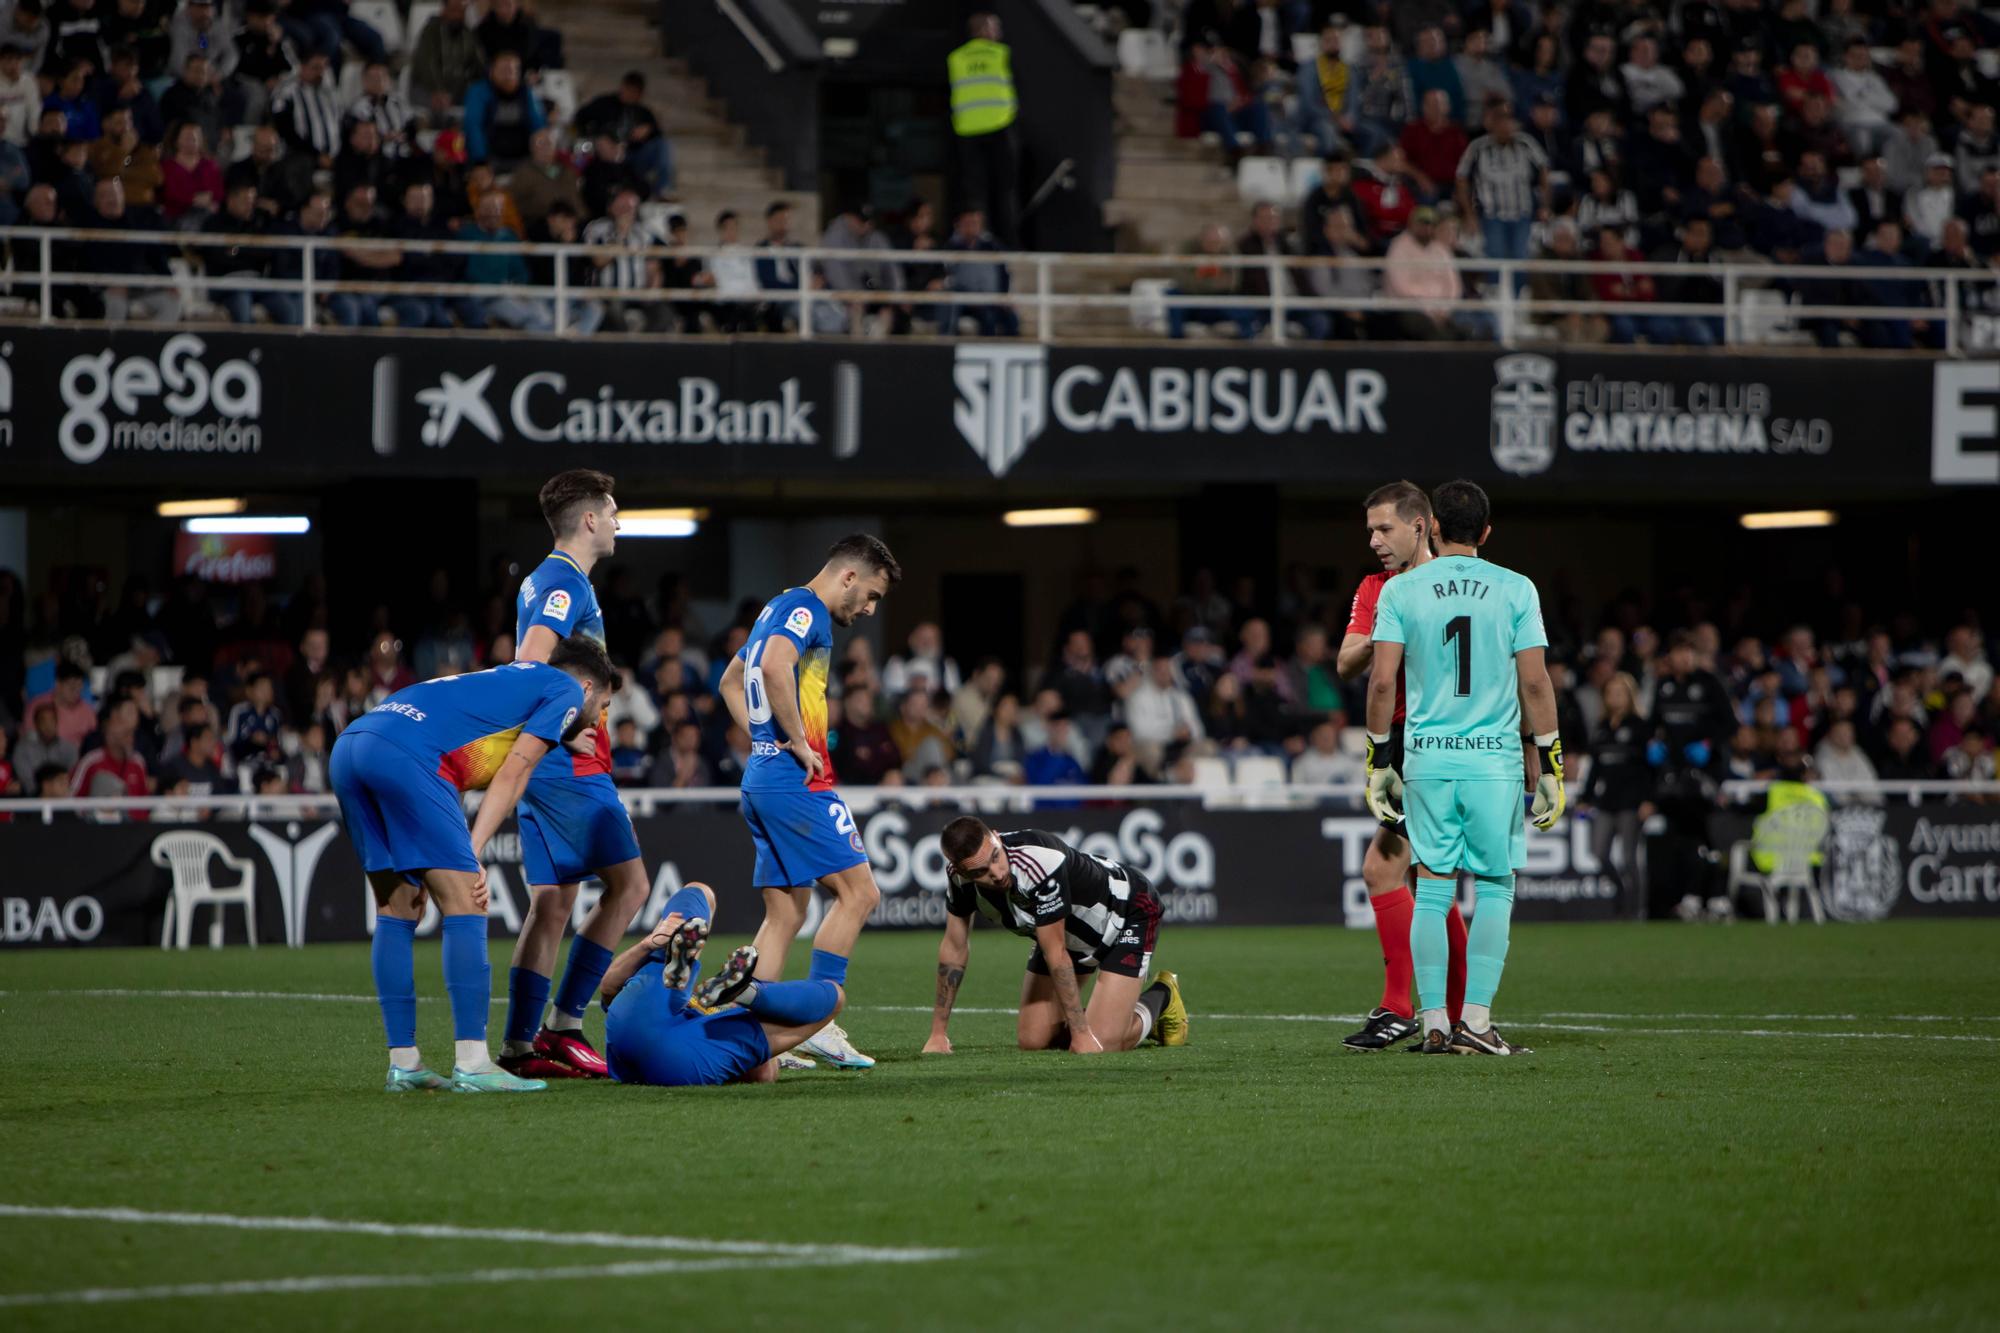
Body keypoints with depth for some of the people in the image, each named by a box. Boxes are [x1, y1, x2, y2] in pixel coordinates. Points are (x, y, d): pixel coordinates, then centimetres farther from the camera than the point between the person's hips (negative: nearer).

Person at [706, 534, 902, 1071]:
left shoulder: (781, 607, 22)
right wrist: (799, 742, -20)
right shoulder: (805, 609, -9)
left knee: (787, 911, 10)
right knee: (858, 890, -8)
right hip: (797, 781, -10)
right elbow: (775, 666, -29)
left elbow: (731, 681, 33)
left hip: (761, 778, 10)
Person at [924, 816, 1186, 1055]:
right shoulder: (961, 877, -22)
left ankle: (1160, 997, 13)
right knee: (1032, 1040, -2)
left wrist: (1082, 1034, -27)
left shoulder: (1040, 864, -41)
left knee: (1101, 1043, -17)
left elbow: (1056, 955, -34)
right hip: (1072, 933, 6)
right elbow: (954, 948, -7)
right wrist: (938, 1034, -7)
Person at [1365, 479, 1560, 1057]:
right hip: (1495, 759, -1)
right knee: (1494, 889, 7)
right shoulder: (1515, 591, 1)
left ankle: (1435, 1024, 4)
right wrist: (1550, 765, 4)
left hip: (1427, 759, 1)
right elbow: (1535, 683, -2)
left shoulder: (1401, 591, 2)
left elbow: (1382, 681, -2)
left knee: (1432, 889, 7)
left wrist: (1380, 759, 8)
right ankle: (1475, 1019, -2)